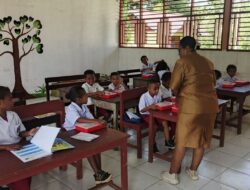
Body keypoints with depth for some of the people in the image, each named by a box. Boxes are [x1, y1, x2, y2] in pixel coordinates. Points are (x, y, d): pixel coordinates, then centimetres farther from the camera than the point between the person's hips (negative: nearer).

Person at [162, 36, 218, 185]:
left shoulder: (182, 62, -5)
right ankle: (193, 171, 29)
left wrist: (180, 96, 14)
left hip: (191, 106, -6)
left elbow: (174, 87, -6)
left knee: (181, 141, 4)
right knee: (201, 140, 15)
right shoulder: (208, 62, 15)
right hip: (210, 105, 6)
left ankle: (173, 174, 13)